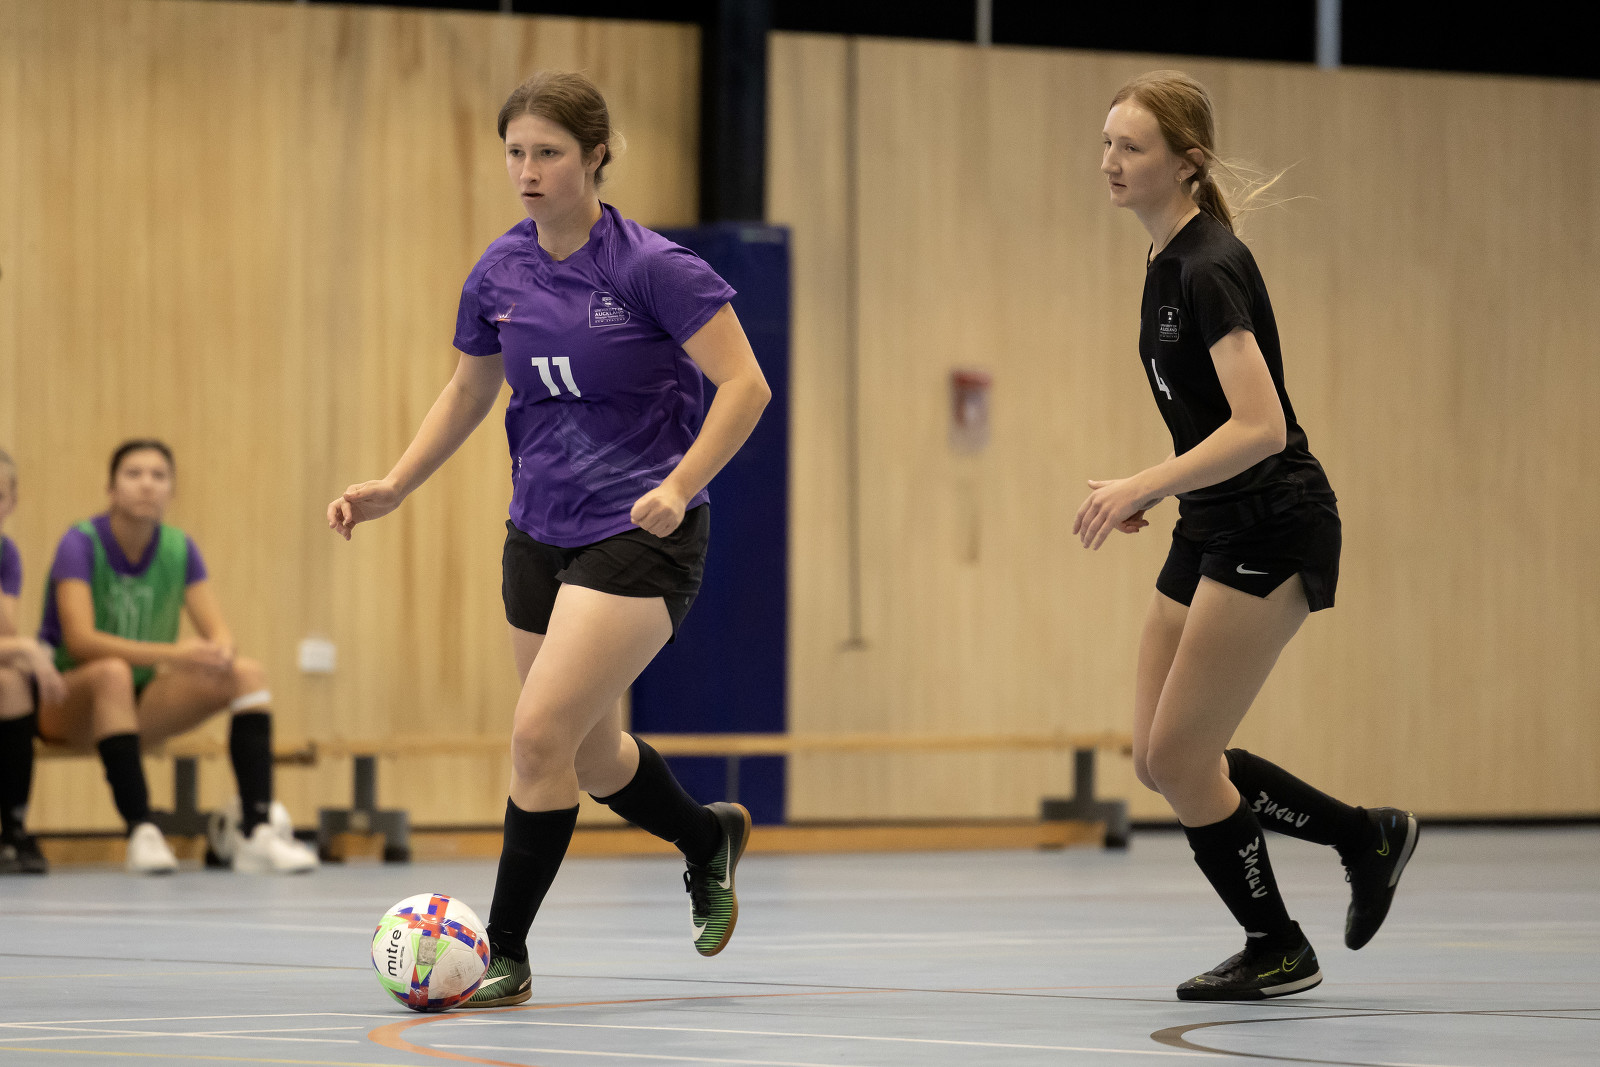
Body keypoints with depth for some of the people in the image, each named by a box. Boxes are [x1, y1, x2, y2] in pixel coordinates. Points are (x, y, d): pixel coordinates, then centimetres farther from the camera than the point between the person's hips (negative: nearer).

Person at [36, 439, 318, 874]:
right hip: (67, 705, -5)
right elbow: (80, 640, -29)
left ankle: (257, 831, -27)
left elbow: (219, 633, -6)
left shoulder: (179, 549, -1)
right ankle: (140, 831, -39)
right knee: (113, 673, -38)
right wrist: (169, 653, -41)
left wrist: (220, 652, -32)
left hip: (139, 707, 5)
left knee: (248, 674, -15)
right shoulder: (81, 544, -16)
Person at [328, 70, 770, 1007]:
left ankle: (507, 955, -3)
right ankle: (710, 836, 46)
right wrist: (395, 487, 7)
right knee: (589, 756, 16)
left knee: (539, 736, -15)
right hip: (540, 534, 7)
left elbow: (745, 384, -15)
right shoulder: (500, 274, 3)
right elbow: (469, 392, 18)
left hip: (640, 536, -7)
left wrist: (677, 488, -26)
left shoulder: (650, 266, -15)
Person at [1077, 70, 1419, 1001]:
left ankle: (1278, 951, 11)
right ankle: (1367, 836, 21)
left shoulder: (1209, 269, -19)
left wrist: (1143, 486, -30)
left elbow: (1261, 427, -28)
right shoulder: (1168, 262, 11)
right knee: (1162, 762, 7)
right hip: (1213, 532, 10)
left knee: (1178, 758, -7)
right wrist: (1161, 490, 15)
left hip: (1272, 530, -10)